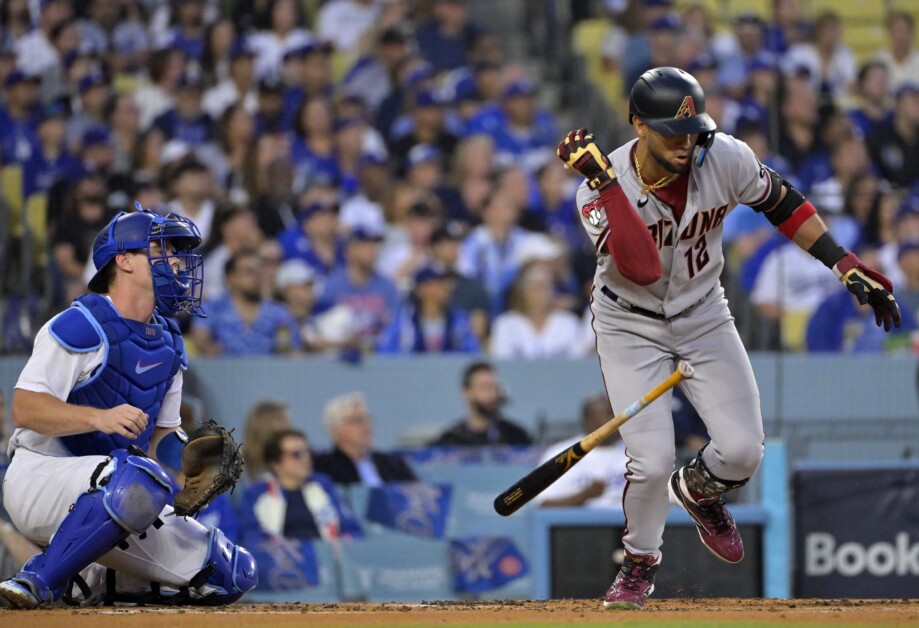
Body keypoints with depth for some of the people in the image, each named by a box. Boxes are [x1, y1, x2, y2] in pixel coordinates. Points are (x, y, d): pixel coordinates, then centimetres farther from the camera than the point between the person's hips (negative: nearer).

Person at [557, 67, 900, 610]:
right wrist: (607, 183, -44)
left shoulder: (726, 159, -19)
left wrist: (846, 266, -5)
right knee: (652, 461, -15)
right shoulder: (600, 192, -26)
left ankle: (699, 492, 30)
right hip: (630, 326, -3)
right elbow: (643, 268, -40)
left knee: (743, 451, -9)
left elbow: (781, 201, -1)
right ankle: (641, 561, 16)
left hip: (704, 317, 3)